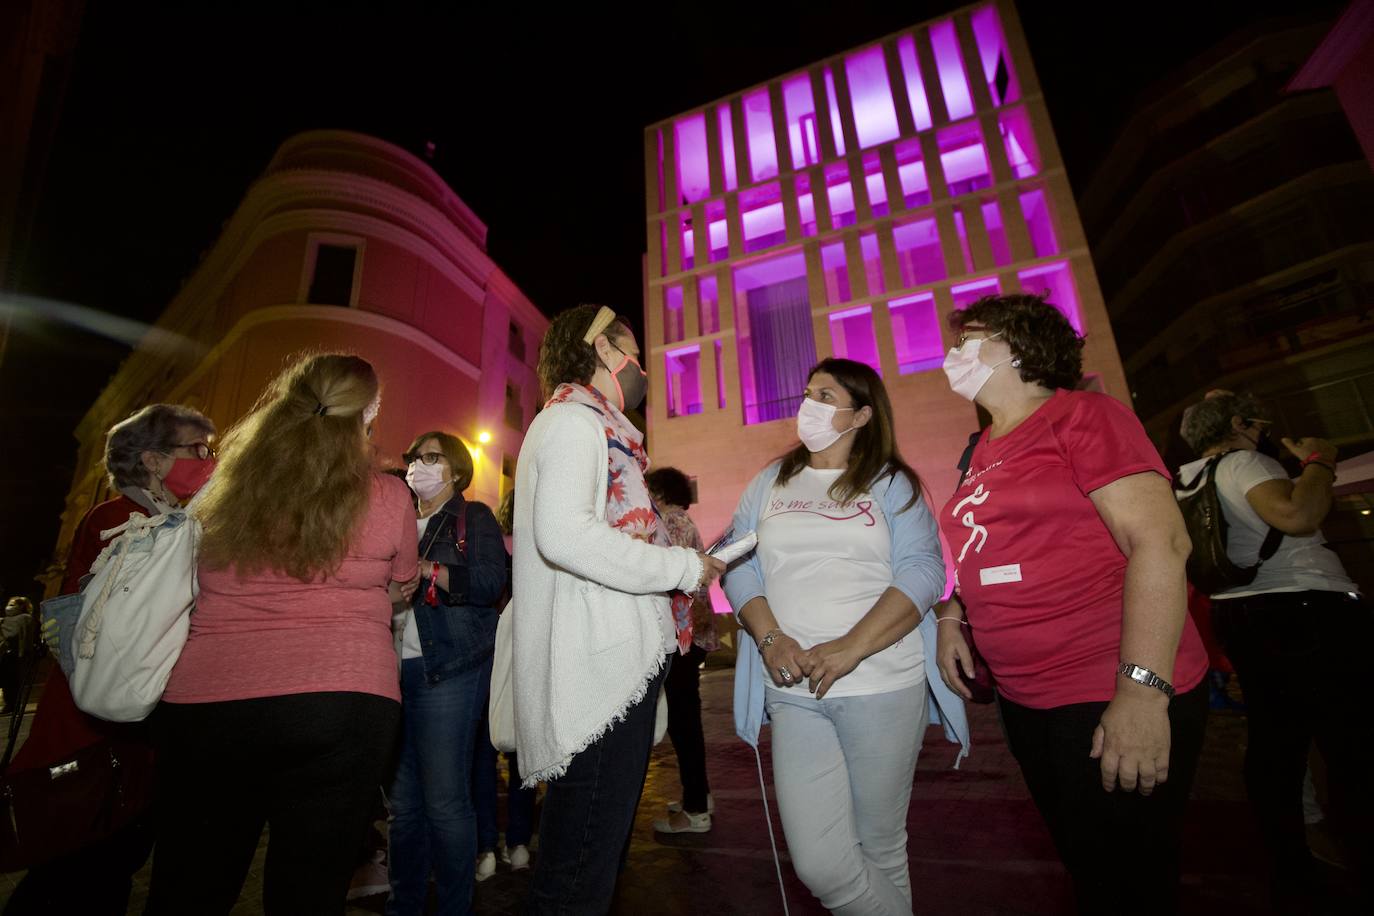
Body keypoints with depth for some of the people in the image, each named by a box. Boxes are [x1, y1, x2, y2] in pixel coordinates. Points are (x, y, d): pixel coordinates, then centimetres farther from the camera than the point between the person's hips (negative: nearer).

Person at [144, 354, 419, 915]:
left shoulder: (221, 491, 5)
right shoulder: (388, 497, -4)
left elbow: (202, 587, 22)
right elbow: (402, 589, 11)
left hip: (200, 703, 3)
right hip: (340, 704, -3)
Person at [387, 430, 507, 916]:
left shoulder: (474, 518, 0)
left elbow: (490, 582, -13)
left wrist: (423, 568, -18)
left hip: (448, 670, -6)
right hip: (398, 668, 6)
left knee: (444, 798, -1)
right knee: (403, 799, 13)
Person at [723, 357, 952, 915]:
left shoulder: (891, 484, 3)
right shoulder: (770, 483, 11)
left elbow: (923, 572, -7)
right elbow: (738, 567, 6)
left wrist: (850, 648, -19)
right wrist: (770, 639, -10)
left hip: (882, 687, -1)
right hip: (795, 691, 2)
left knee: (880, 849, 11)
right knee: (820, 867, 0)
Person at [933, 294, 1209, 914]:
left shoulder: (1084, 416, -10)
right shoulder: (983, 452, 11)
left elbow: (1160, 539, -19)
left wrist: (1144, 688, -25)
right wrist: (952, 617, 6)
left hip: (1116, 701, -7)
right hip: (1028, 701, 7)